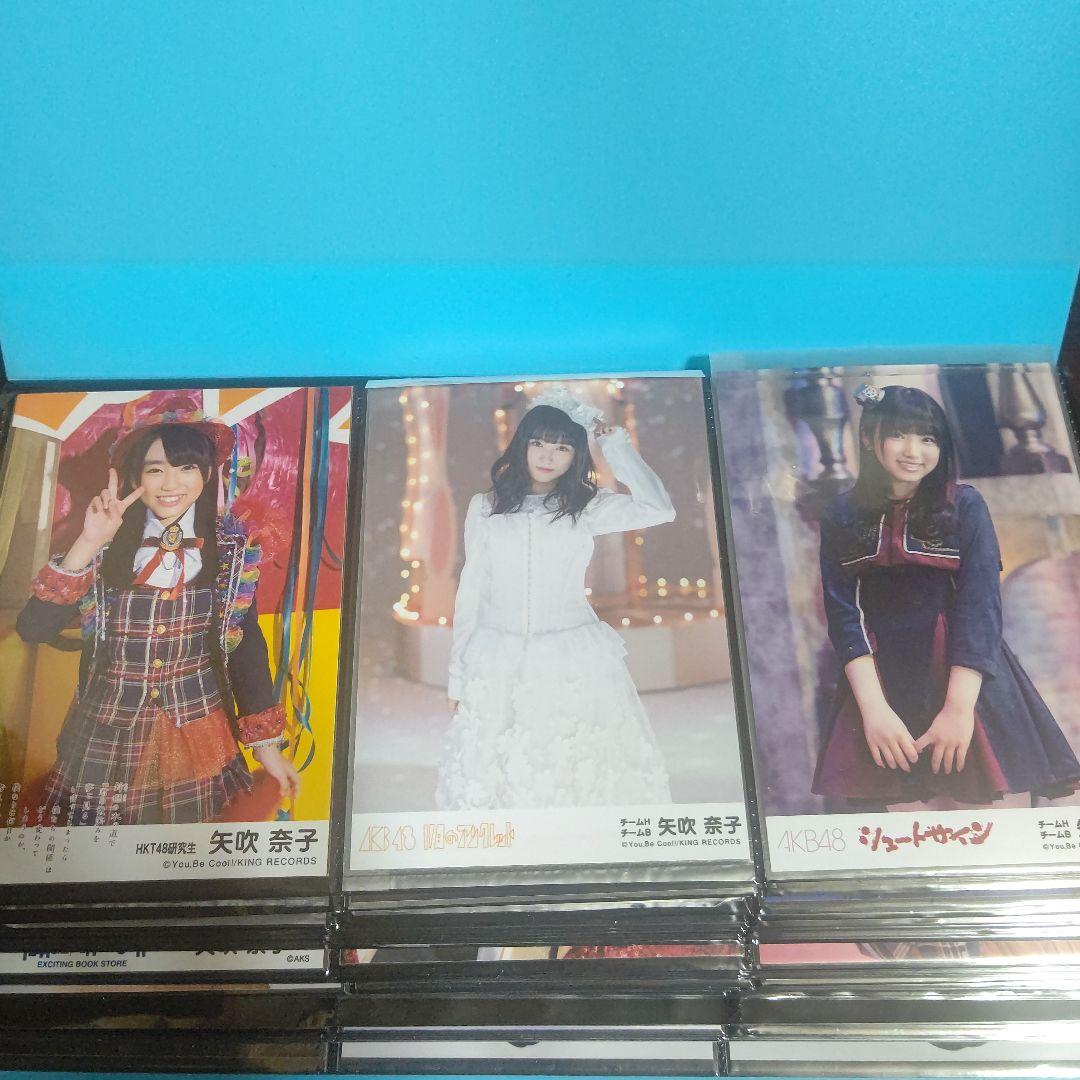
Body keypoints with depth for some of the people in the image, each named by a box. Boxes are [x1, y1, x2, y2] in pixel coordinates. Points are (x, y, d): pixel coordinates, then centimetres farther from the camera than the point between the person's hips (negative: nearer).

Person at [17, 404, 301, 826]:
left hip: (197, 736, 0)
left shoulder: (232, 548, -2)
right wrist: (89, 543, -20)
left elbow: (246, 644, 2)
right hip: (105, 737, 0)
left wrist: (267, 744, 0)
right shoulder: (105, 546, -4)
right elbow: (32, 629, -12)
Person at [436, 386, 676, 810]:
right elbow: (470, 591, 11)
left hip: (574, 665, -1)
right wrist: (458, 675, 11)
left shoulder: (587, 507, 5)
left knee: (579, 775, -2)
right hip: (498, 664, 1)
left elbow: (659, 509, -11)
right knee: (492, 777, 0)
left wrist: (614, 442, -2)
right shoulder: (485, 507, 8)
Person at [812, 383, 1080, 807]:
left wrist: (959, 707, -18)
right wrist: (872, 707, -15)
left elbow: (980, 607, -7)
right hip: (882, 683, 1)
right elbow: (844, 611, -2)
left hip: (968, 682, 0)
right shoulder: (842, 515, 5)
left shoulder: (965, 505, 1)